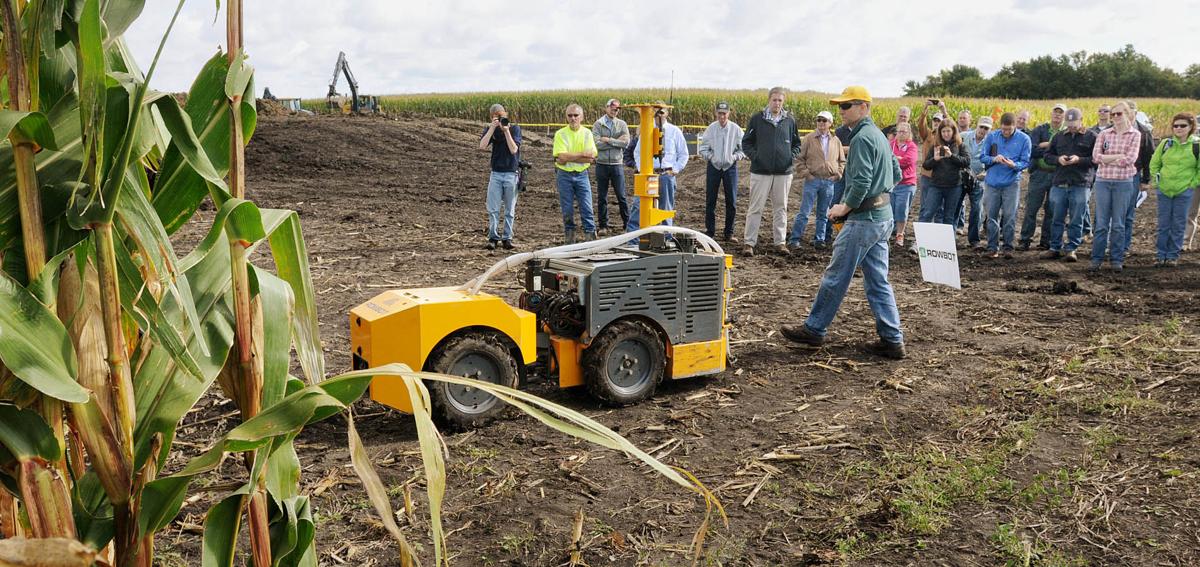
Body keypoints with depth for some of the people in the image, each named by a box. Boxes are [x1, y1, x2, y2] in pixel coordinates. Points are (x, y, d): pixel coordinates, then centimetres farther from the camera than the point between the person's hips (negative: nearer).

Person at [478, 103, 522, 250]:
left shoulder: (515, 128, -2)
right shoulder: (490, 129, 4)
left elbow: (513, 150, -13)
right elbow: (482, 146, -13)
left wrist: (506, 130, -17)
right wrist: (493, 127, -15)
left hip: (511, 173, -2)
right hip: (495, 173, 2)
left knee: (509, 210, 5)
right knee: (493, 209, -3)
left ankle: (507, 238, 11)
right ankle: (493, 237, 3)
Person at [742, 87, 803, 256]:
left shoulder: (789, 120, 8)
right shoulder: (757, 118, 1)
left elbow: (797, 144, 18)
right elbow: (746, 142, 6)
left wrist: (792, 157, 1)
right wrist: (754, 156, -8)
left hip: (784, 172, 3)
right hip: (761, 171, -2)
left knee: (781, 208, 9)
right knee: (756, 208, -1)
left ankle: (780, 242, 17)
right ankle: (750, 243, 3)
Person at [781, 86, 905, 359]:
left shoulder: (862, 137, -15)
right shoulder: (879, 136, 16)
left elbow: (861, 182, -23)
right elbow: (896, 174, 22)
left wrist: (844, 207, -10)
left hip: (863, 219, -10)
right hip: (883, 216, 10)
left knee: (835, 276, 0)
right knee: (878, 281, 10)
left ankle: (814, 329, 11)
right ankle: (892, 340, 11)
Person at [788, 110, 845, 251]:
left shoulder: (836, 141, 8)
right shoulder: (809, 138, -1)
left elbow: (842, 161, 16)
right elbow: (800, 158, 0)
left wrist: (837, 174, 5)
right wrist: (805, 173, -8)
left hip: (829, 182, 3)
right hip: (812, 180, -3)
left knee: (823, 214, 10)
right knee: (804, 212, -5)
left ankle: (819, 240, 18)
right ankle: (794, 240, -1)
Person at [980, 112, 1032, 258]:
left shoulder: (1024, 139, -3)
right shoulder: (991, 136, 1)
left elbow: (1025, 162, -3)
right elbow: (982, 156, 3)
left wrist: (1014, 165, -24)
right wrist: (994, 159, -18)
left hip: (1012, 182, -2)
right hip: (992, 182, 2)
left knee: (1010, 216, -2)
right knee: (992, 216, 5)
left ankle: (1008, 247, 8)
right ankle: (992, 247, 13)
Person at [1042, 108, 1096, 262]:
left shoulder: (1091, 137, 1)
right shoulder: (1058, 136, 12)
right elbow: (1047, 155, 15)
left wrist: (1079, 160, -17)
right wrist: (1058, 159, -5)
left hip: (1080, 185, -3)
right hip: (1059, 184, 3)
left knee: (1076, 220, 1)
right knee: (1057, 219, 9)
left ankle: (1071, 249, 8)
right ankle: (1055, 248, 18)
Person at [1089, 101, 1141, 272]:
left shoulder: (1135, 134, 1)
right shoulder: (1104, 134, 6)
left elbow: (1130, 159, -11)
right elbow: (1095, 157, -5)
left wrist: (1106, 159, -9)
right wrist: (1118, 156, -12)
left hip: (1124, 182, -1)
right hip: (1103, 181, 2)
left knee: (1119, 224, 5)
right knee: (1101, 223, 3)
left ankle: (1117, 260, 12)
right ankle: (1097, 259, 9)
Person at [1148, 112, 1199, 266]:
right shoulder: (1166, 144, 3)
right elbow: (1154, 163, 13)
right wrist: (1156, 179, 5)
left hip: (1184, 192, -2)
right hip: (1164, 190, 2)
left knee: (1178, 225, 4)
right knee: (1163, 224, 6)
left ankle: (1173, 255, 13)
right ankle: (1160, 255, 14)